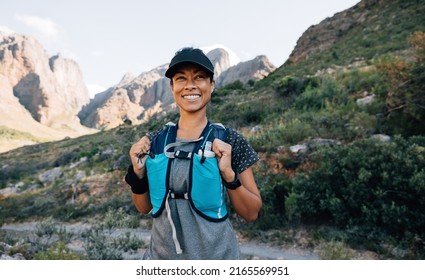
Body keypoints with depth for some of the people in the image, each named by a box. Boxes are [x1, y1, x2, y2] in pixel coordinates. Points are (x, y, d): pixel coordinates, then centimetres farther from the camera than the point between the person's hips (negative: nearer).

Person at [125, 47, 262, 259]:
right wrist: (138, 173, -11)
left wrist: (229, 174, -22)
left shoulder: (229, 140, -11)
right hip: (161, 255, 3)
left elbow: (251, 213, -8)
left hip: (215, 255, -2)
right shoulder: (155, 141, -4)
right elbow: (145, 208, 6)